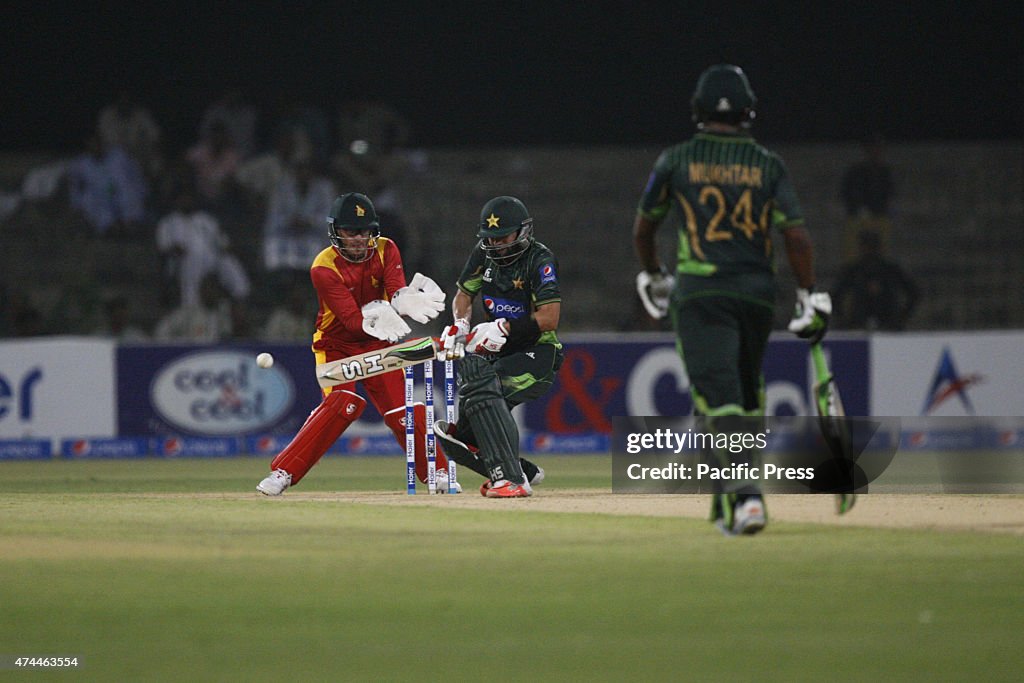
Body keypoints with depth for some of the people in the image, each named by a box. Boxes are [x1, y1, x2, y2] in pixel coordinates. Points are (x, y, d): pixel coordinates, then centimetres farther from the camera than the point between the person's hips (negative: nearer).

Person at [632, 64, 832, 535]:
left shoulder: (676, 161, 3)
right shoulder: (768, 165, 5)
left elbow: (643, 230, 13)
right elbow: (796, 236, -4)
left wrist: (653, 278, 31)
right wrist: (809, 299, 3)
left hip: (701, 293, -3)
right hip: (758, 294, 3)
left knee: (718, 392, -12)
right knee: (747, 393, 21)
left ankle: (744, 494, -32)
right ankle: (732, 500, 24)